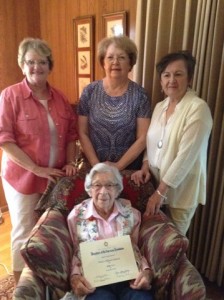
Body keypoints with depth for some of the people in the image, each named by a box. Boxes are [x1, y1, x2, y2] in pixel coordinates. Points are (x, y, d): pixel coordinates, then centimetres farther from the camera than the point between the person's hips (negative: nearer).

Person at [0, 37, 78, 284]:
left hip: (57, 177, 5)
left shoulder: (59, 97, 5)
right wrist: (37, 169, -19)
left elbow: (71, 134, 10)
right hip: (23, 177, -4)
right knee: (24, 232, 11)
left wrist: (70, 163, -2)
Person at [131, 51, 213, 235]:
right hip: (156, 183, 6)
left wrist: (161, 191, -21)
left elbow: (186, 155, -22)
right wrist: (145, 166, -5)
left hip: (181, 188, -5)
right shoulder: (160, 106, 5)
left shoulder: (198, 108, -17)